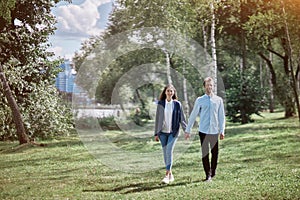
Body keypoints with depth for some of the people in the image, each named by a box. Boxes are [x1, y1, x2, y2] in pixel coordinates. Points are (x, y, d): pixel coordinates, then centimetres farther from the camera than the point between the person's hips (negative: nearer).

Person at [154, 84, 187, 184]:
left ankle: (167, 175, -15)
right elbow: (157, 119, 6)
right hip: (163, 132, 2)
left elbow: (182, 118, 5)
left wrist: (186, 130, 0)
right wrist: (156, 133, 5)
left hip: (173, 132, -2)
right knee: (165, 153, 5)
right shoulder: (160, 104, 3)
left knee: (169, 151, -16)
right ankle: (170, 174, 17)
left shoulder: (177, 104, 0)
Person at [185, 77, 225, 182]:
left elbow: (221, 116, 9)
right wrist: (188, 130, 5)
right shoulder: (200, 100, 3)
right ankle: (208, 174, 5)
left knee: (215, 153, 5)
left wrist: (222, 131, 4)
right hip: (203, 131, -1)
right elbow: (193, 115, 6)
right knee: (205, 153, -1)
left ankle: (213, 172, 23)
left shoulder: (218, 100, 6)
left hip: (214, 131, 1)